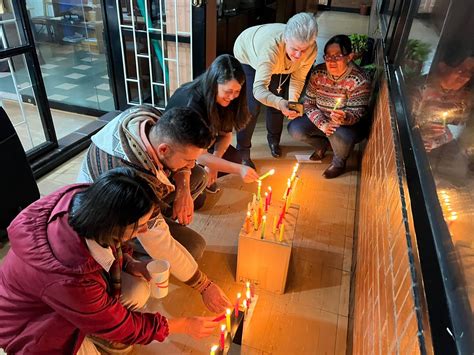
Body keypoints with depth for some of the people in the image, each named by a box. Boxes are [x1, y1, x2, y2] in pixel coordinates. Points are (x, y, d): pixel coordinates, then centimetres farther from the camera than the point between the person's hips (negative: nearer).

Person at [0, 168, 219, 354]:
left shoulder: (84, 199, -26)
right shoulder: (70, 280, -42)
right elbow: (118, 325, -23)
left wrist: (130, 264, -13)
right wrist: (185, 326, -13)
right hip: (29, 325, -6)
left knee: (139, 289, -8)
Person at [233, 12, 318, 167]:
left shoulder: (311, 49, -32)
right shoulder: (271, 46, -47)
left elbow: (298, 78, -17)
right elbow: (259, 88, -51)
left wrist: (292, 101, -35)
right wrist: (280, 103, -69)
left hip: (279, 65, 5)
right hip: (247, 56, -4)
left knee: (278, 103, 5)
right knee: (252, 107, -14)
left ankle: (274, 140, 33)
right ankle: (243, 152, 3)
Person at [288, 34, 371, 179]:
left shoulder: (359, 80, -23)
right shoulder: (318, 72, -12)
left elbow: (356, 114, -23)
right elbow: (309, 104, -8)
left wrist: (344, 118, -48)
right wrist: (322, 124, -24)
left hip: (351, 123, -4)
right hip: (321, 120, 4)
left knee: (340, 135, -37)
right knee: (294, 128, -15)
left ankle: (339, 162, 0)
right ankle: (321, 144, 17)